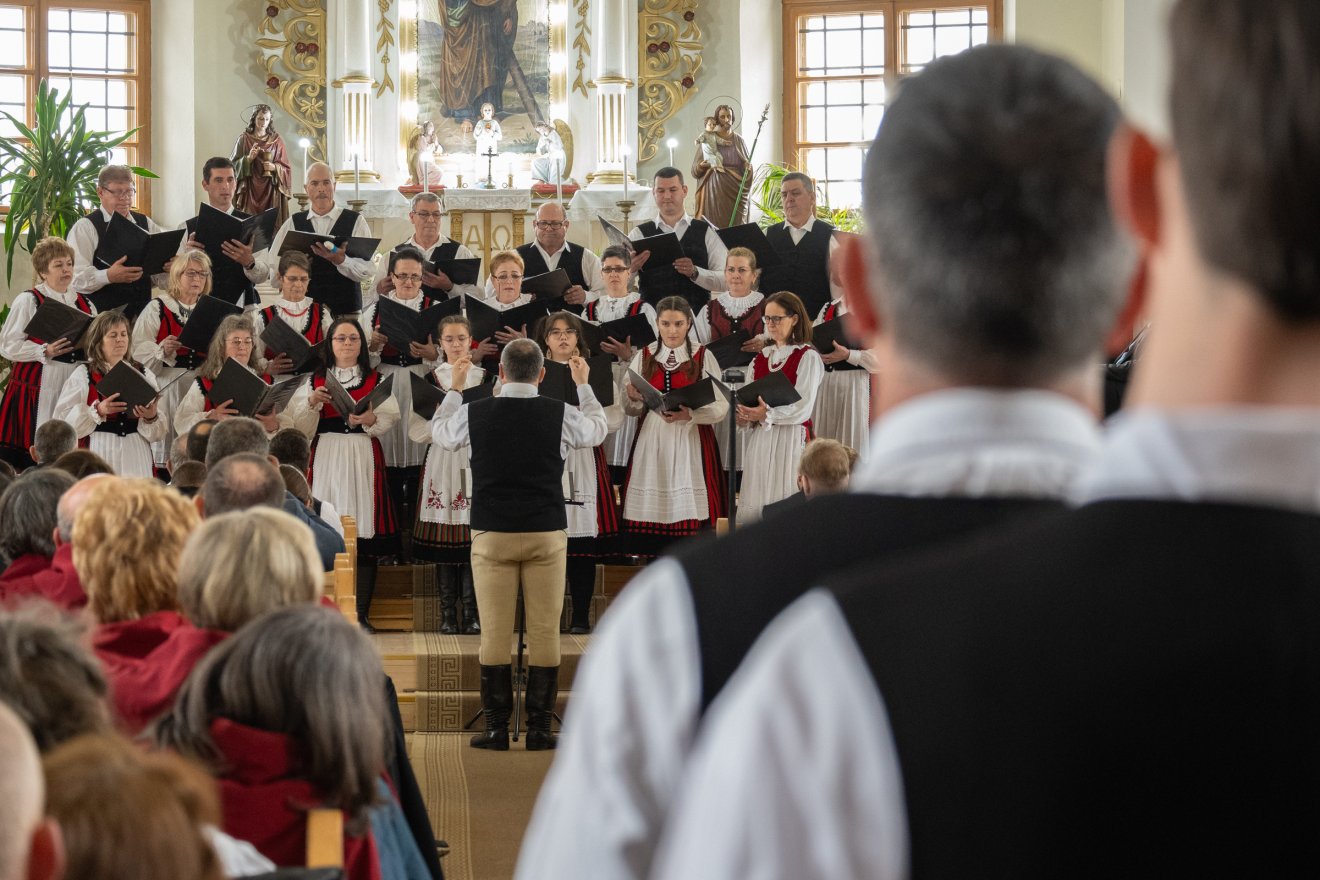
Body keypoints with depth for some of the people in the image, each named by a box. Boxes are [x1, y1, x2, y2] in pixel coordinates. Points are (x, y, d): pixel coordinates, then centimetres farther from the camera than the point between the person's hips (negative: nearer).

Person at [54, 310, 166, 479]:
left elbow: (160, 432, 8)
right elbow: (64, 419, -6)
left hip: (136, 457, 3)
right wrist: (97, 411, -18)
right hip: (100, 453, -2)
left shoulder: (143, 374, 12)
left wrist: (151, 418, -13)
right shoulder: (83, 375, 4)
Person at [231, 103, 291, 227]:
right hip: (250, 189, -1)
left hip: (271, 190, 1)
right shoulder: (244, 139, 5)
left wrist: (274, 167, -13)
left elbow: (285, 167, 7)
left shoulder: (276, 140, 7)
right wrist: (248, 158, -15)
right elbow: (235, 165, 3)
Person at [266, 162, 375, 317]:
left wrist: (341, 260, -23)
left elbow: (367, 271, -7)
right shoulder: (293, 223, 10)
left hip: (346, 311, -1)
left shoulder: (355, 221, 2)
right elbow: (273, 263, 6)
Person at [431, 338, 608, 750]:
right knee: (544, 632, 3)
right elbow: (597, 430, 19)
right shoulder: (561, 414, -3)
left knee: (494, 632, 3)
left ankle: (497, 728, 4)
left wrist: (455, 387, 31)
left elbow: (439, 432, 20)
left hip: (492, 534, 0)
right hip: (546, 534, 0)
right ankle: (539, 728, 3)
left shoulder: (475, 412, -2)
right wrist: (583, 386, 33)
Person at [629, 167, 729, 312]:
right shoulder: (640, 233, 12)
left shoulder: (706, 232, 12)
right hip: (652, 316, 0)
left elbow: (726, 279, 3)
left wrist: (695, 272, -13)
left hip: (698, 314, 0)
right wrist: (630, 269, -20)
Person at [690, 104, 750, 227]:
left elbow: (747, 166, 17)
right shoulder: (707, 139, 3)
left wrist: (748, 168, -6)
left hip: (735, 190, 2)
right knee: (715, 224, -10)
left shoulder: (738, 140, 11)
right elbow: (695, 171, 1)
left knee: (736, 226, -4)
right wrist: (702, 166, -20)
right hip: (714, 189, -2)